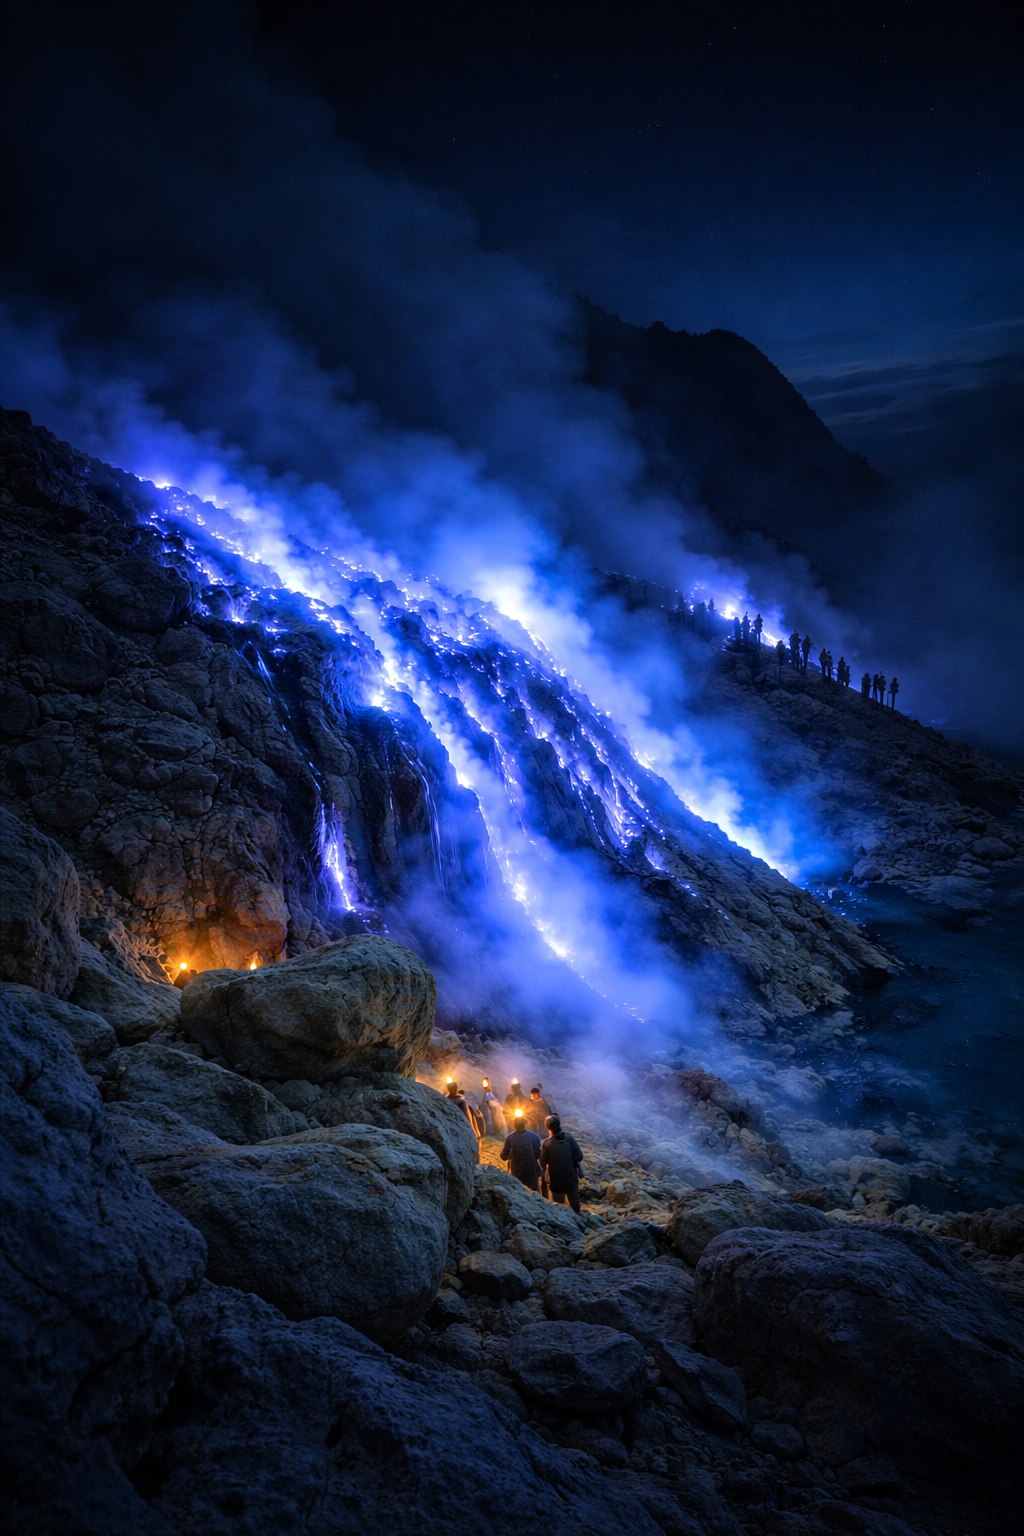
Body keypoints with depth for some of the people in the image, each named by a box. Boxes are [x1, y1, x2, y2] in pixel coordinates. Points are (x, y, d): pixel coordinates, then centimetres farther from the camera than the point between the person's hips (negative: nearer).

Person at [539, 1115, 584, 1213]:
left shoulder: (546, 1144, -21)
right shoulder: (569, 1138, -14)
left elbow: (543, 1164, -12)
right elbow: (579, 1157, -10)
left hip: (556, 1181, -2)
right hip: (571, 1178, 2)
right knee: (575, 1204, 23)